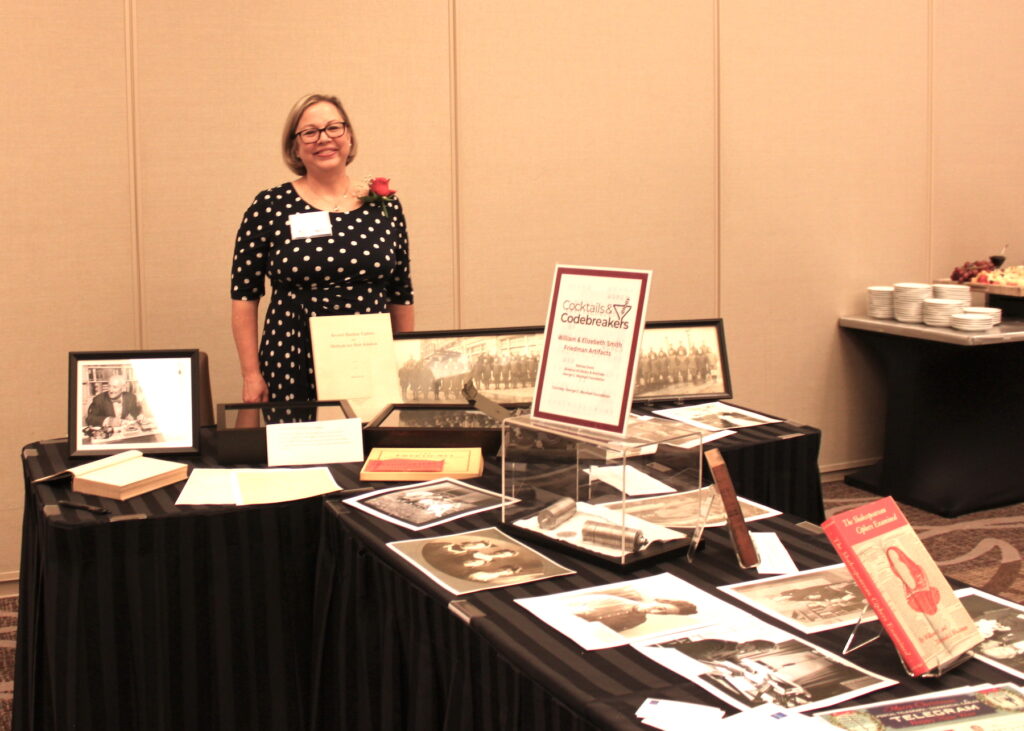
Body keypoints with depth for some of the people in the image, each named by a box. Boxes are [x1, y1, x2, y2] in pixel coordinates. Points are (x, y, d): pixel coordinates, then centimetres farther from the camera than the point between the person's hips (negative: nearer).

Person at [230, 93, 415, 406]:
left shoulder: (385, 206, 7)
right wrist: (251, 375, -2)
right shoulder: (270, 208, 0)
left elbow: (401, 295, 12)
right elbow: (244, 295, 1)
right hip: (292, 368, -2)